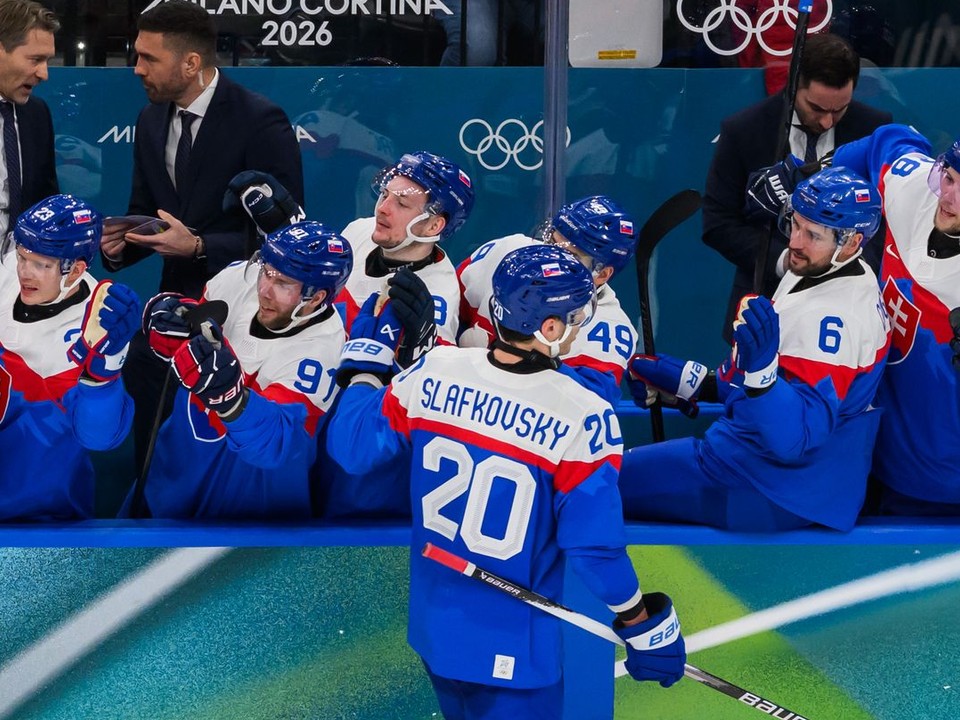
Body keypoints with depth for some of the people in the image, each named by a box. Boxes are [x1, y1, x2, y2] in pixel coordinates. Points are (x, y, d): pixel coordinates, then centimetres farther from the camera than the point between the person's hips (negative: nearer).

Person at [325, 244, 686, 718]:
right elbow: (595, 546, -18)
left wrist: (365, 363, 13)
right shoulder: (582, 417, -23)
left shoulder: (432, 372, -12)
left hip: (433, 626, 5)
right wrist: (646, 628, -3)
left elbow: (353, 451, -1)